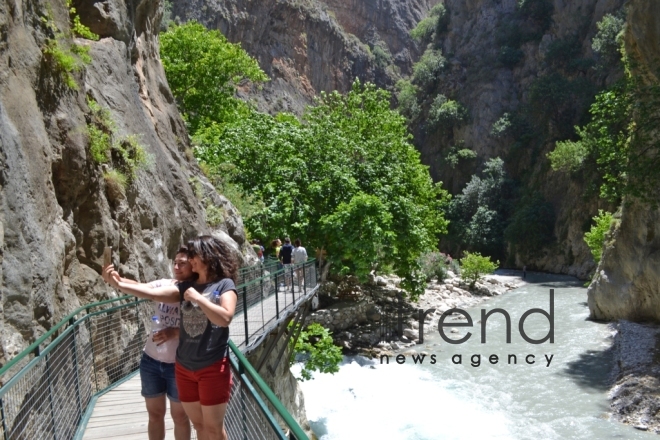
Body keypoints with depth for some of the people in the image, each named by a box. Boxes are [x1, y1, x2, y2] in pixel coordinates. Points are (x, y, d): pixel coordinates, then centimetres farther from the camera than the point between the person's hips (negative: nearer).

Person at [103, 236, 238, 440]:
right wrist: (118, 284, -14)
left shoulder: (224, 284, -7)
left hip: (212, 367, -6)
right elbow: (153, 293, -4)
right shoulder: (185, 287, 7)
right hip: (184, 367, 6)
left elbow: (225, 318, -22)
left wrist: (197, 298, -17)